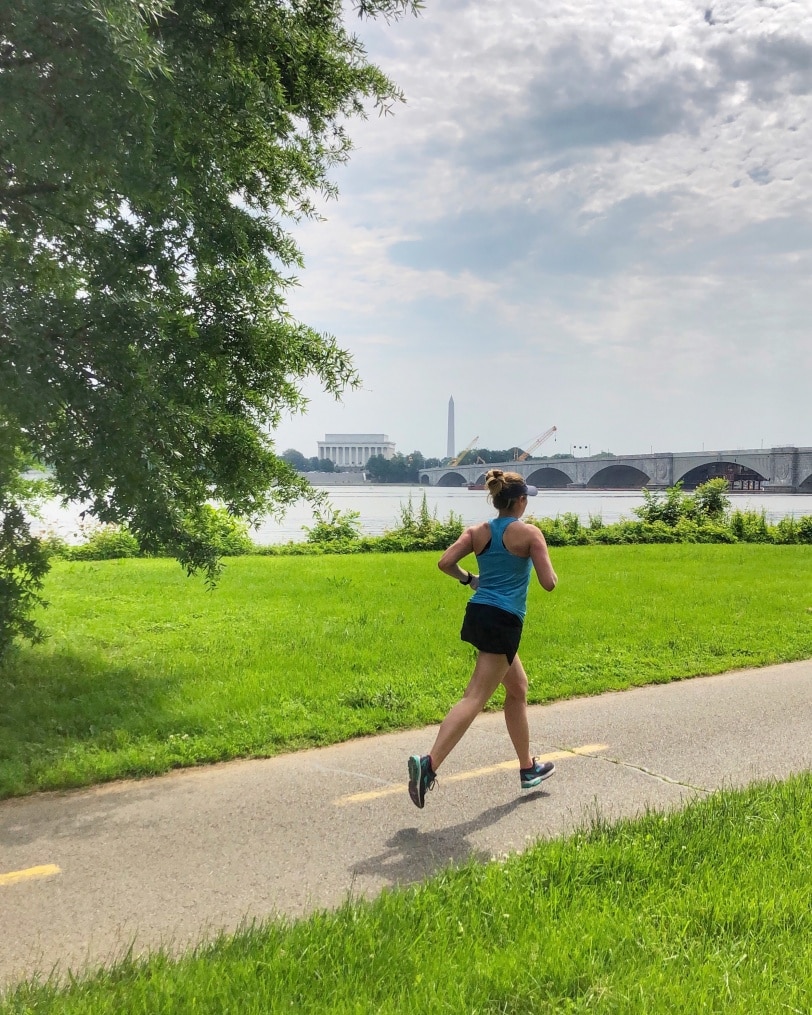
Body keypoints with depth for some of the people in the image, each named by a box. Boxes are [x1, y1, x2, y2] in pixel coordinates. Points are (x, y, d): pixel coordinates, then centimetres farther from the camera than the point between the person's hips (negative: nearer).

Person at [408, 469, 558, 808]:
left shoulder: (478, 531, 7)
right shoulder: (529, 533, -7)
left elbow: (445, 563, -2)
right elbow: (549, 583, -11)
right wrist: (551, 572, 12)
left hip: (477, 613, 7)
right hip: (504, 621, -7)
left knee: (518, 688, 22)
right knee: (475, 698, -11)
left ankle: (528, 768, 33)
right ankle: (429, 763, -24)